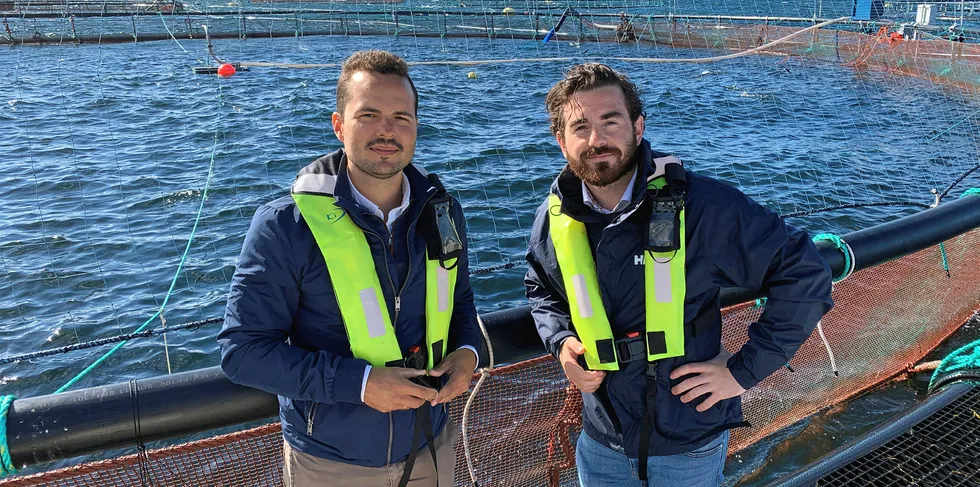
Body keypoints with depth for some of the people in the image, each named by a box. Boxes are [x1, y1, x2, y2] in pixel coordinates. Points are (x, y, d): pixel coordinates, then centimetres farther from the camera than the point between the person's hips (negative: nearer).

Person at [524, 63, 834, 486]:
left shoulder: (701, 204, -21)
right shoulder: (554, 218, -7)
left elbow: (804, 277, -14)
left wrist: (744, 371, -14)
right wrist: (561, 342, -5)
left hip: (690, 446, -3)